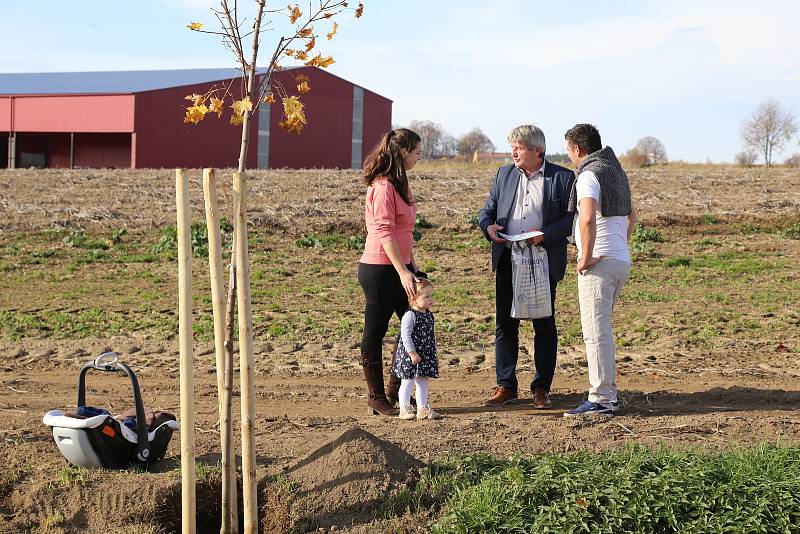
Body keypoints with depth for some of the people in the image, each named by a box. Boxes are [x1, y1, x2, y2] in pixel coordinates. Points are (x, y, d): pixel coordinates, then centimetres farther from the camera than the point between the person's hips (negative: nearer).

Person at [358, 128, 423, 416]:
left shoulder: (399, 184, 14)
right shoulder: (383, 185, -16)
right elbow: (384, 232, -22)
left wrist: (412, 265, 19)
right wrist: (403, 272, -24)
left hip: (399, 267, 10)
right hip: (380, 270, -10)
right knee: (375, 333, 2)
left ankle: (398, 389, 21)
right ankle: (376, 397, 11)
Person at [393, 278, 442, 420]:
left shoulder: (429, 315, 9)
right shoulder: (410, 316, -17)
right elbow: (406, 335, -20)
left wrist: (434, 353, 19)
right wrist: (412, 353, -22)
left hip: (426, 355, 8)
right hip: (410, 355, -8)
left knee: (423, 382, 12)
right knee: (408, 381, -1)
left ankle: (423, 409, 19)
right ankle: (405, 409, 5)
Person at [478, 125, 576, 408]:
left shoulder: (563, 178, -2)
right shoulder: (504, 174, 11)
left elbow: (573, 218, -5)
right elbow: (487, 210, 16)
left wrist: (544, 234, -19)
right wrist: (488, 226, -6)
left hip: (544, 261, -4)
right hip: (508, 260, 4)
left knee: (544, 326, 4)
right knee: (505, 324, 5)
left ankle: (541, 388, 14)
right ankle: (506, 386, 14)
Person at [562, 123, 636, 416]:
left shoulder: (589, 175, -13)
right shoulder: (616, 170, 18)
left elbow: (588, 218, -29)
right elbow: (631, 214, 31)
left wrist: (586, 257, -20)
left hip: (599, 263, -9)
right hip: (621, 261, 9)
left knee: (595, 332, -8)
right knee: (601, 329, 17)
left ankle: (602, 399, -8)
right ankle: (607, 390, 22)